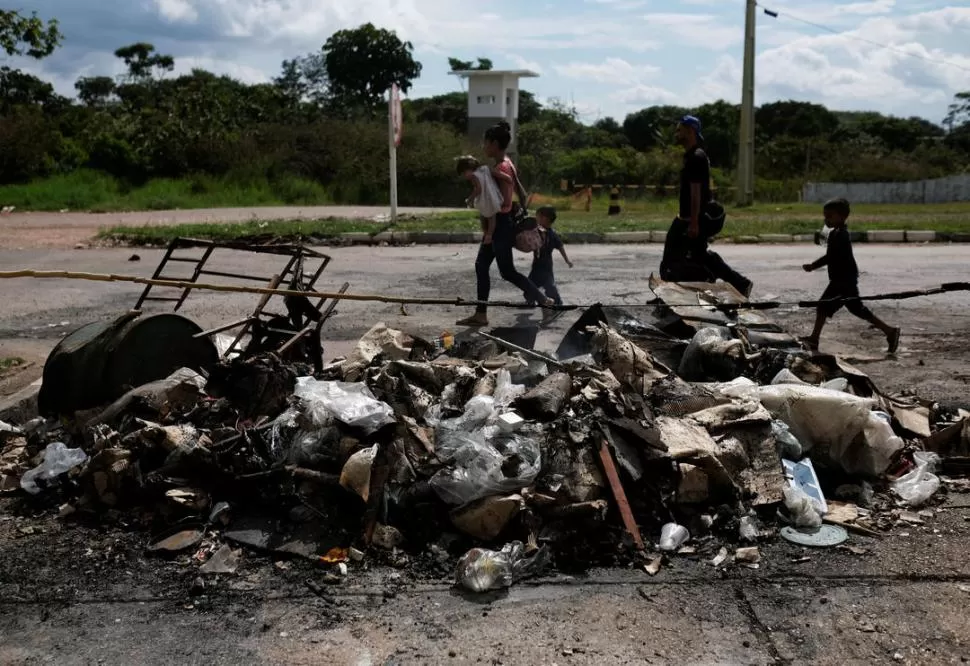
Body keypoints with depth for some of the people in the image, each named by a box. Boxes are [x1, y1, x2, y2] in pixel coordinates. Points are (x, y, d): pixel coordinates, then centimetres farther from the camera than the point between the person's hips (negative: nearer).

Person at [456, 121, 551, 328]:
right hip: (499, 224, 10)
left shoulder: (501, 168, -19)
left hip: (500, 225, -10)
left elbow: (500, 204, -22)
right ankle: (481, 314, 17)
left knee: (507, 272, 0)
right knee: (481, 266, 12)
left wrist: (490, 232, -19)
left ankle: (544, 300, 9)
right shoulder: (505, 164, 9)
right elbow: (520, 192, 14)